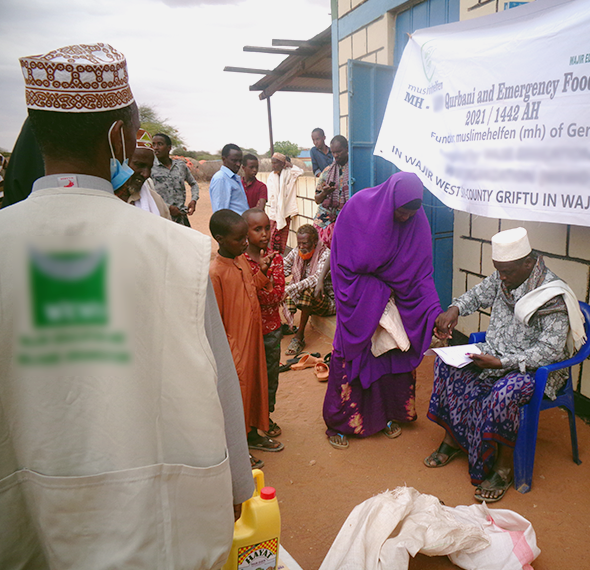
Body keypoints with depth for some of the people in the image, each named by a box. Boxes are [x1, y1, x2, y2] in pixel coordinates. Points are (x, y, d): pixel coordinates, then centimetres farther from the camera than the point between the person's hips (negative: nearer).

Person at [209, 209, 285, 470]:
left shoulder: (243, 260, 1)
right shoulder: (214, 272, -23)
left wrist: (261, 272, 0)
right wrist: (229, 356, -16)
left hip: (253, 340, 8)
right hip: (235, 347, -8)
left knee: (255, 385, 21)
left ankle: (252, 433, 43)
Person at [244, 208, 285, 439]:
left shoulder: (275, 258, -3)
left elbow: (279, 293, -11)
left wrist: (256, 292, -24)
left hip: (271, 327, 4)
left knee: (271, 376, 17)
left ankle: (267, 416, 37)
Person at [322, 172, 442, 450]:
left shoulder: (417, 221, -11)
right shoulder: (358, 208, -20)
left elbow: (422, 272, -7)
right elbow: (344, 264, -16)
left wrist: (435, 312, -18)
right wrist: (379, 292, -15)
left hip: (394, 300, 3)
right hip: (360, 300, -3)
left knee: (395, 356, 9)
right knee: (351, 359, 3)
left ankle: (388, 414, 32)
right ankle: (339, 424, 20)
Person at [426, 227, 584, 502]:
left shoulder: (553, 295, -23)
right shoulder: (503, 278, -2)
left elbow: (550, 350, -25)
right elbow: (478, 294, 17)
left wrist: (501, 362, -32)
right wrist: (454, 309, -5)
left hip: (536, 368, -7)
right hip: (495, 353, 8)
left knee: (503, 393, -36)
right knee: (446, 363, -7)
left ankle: (503, 468, -13)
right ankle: (452, 439, 6)